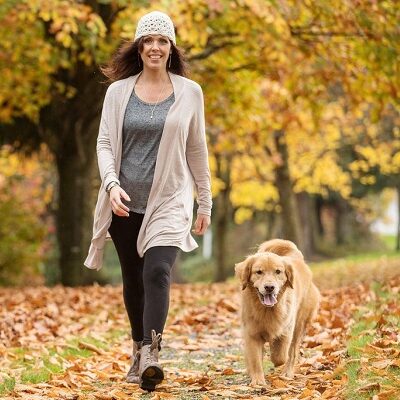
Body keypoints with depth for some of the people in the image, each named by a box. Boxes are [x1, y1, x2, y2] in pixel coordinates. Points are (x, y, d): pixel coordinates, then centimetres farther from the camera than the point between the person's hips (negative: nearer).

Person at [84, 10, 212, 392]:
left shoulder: (189, 92, 3)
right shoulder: (118, 91, 4)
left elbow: (197, 150, 8)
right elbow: (104, 143, 3)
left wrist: (205, 203, 10)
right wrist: (111, 184, -15)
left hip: (169, 200, -2)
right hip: (125, 202, 2)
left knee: (157, 271, -21)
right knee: (132, 279, 11)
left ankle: (151, 354, -29)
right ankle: (138, 350, 28)